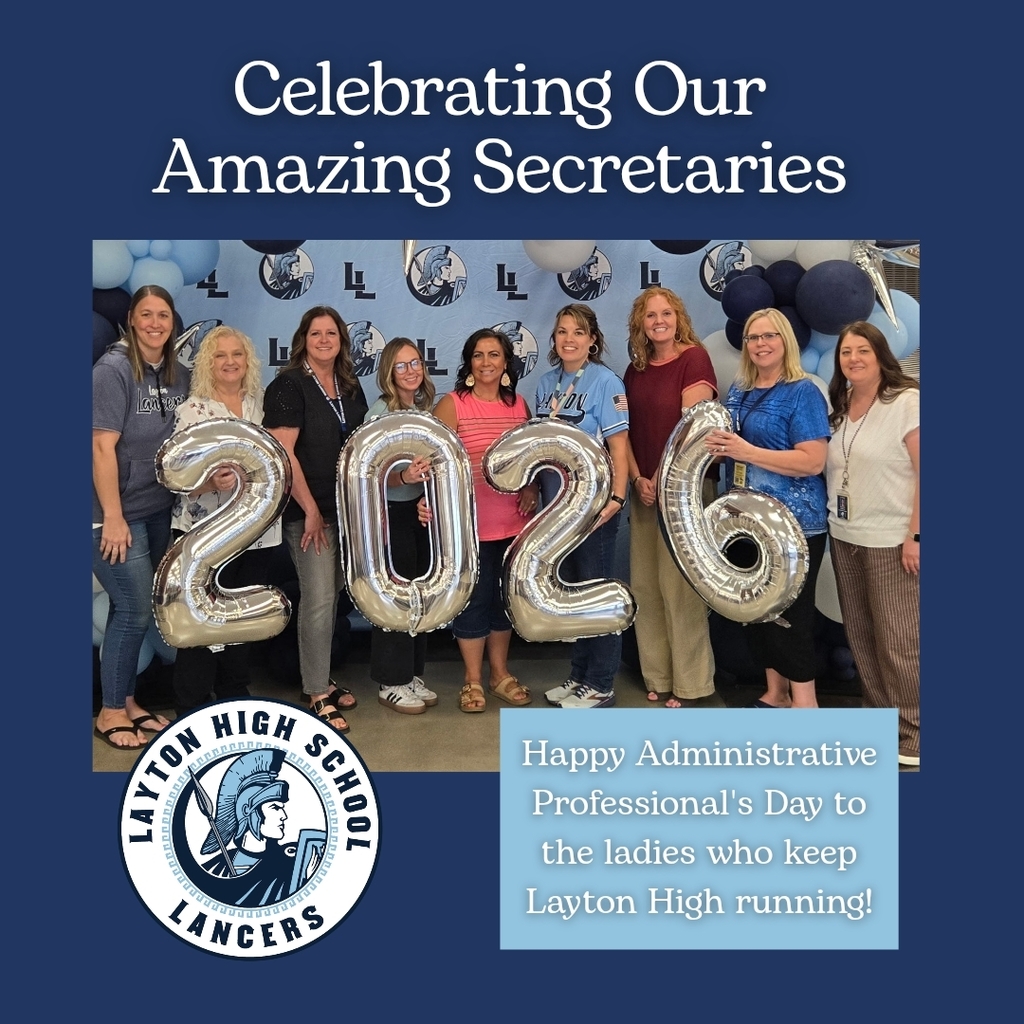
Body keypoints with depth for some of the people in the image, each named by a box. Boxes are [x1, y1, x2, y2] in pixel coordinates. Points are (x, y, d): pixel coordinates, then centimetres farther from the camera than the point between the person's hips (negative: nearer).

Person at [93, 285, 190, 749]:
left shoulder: (178, 375, 6)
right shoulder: (113, 369, -13)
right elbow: (102, 446, -17)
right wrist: (113, 517, -19)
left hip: (158, 510, 6)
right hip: (118, 512, -6)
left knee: (133, 609, 14)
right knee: (135, 610, -4)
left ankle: (127, 701, 27)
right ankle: (110, 713, 13)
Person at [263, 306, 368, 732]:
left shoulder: (350, 387, 11)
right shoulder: (289, 385, -8)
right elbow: (282, 453, -15)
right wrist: (311, 510, -15)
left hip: (346, 507, 7)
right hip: (308, 511, -7)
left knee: (332, 594, 13)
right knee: (319, 598, -7)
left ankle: (321, 678, 28)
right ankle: (317, 696, 4)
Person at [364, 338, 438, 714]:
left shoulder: (427, 407, 5)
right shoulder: (381, 412, -12)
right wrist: (404, 476, -35)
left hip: (422, 510, 6)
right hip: (391, 512, -6)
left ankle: (412, 674, 26)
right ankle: (391, 682, 14)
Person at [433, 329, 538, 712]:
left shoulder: (519, 405, 8)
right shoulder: (451, 405, -6)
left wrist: (531, 490, 0)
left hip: (513, 522, 4)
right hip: (470, 523, -4)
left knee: (505, 597, 14)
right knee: (474, 599, 4)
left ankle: (500, 674, 31)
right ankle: (473, 680, 20)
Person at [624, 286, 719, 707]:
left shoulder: (694, 358, -8)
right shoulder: (635, 369, 13)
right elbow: (626, 430, 10)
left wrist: (663, 480, -12)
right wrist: (638, 479, -4)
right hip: (645, 490, 7)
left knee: (679, 587, -5)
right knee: (645, 585, 9)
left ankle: (692, 684, 8)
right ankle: (659, 677, 21)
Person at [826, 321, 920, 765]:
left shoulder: (907, 401, -9)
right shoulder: (838, 407, 10)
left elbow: (924, 472, -13)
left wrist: (915, 535, -18)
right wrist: (833, 522, 8)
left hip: (891, 539, -6)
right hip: (844, 537, 7)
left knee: (898, 638, -1)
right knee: (859, 634, 13)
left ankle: (913, 729, 13)